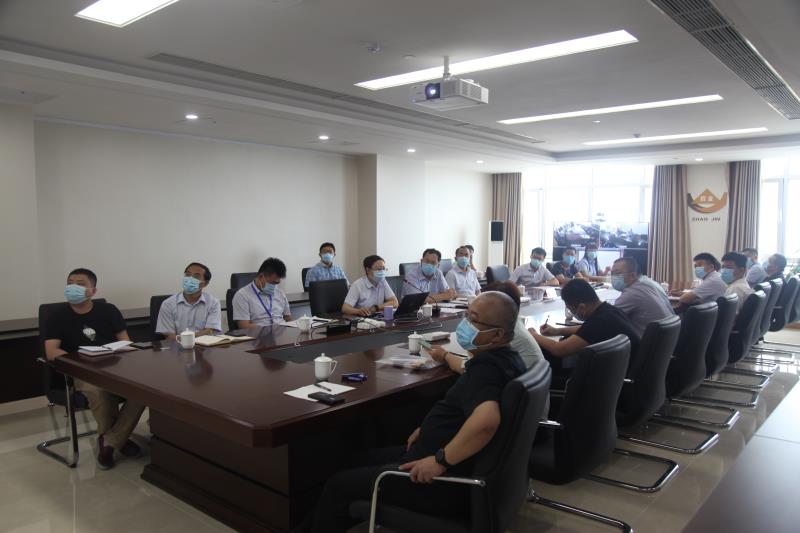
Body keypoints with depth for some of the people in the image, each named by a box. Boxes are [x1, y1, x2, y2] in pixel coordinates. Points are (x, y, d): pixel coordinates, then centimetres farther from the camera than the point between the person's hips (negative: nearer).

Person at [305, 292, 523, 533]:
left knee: (339, 485, 1)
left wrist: (441, 461, -33)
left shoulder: (486, 367, -27)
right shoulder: (508, 359, 4)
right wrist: (432, 427, 11)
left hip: (449, 485, -10)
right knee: (374, 458, 27)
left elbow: (486, 420, -46)